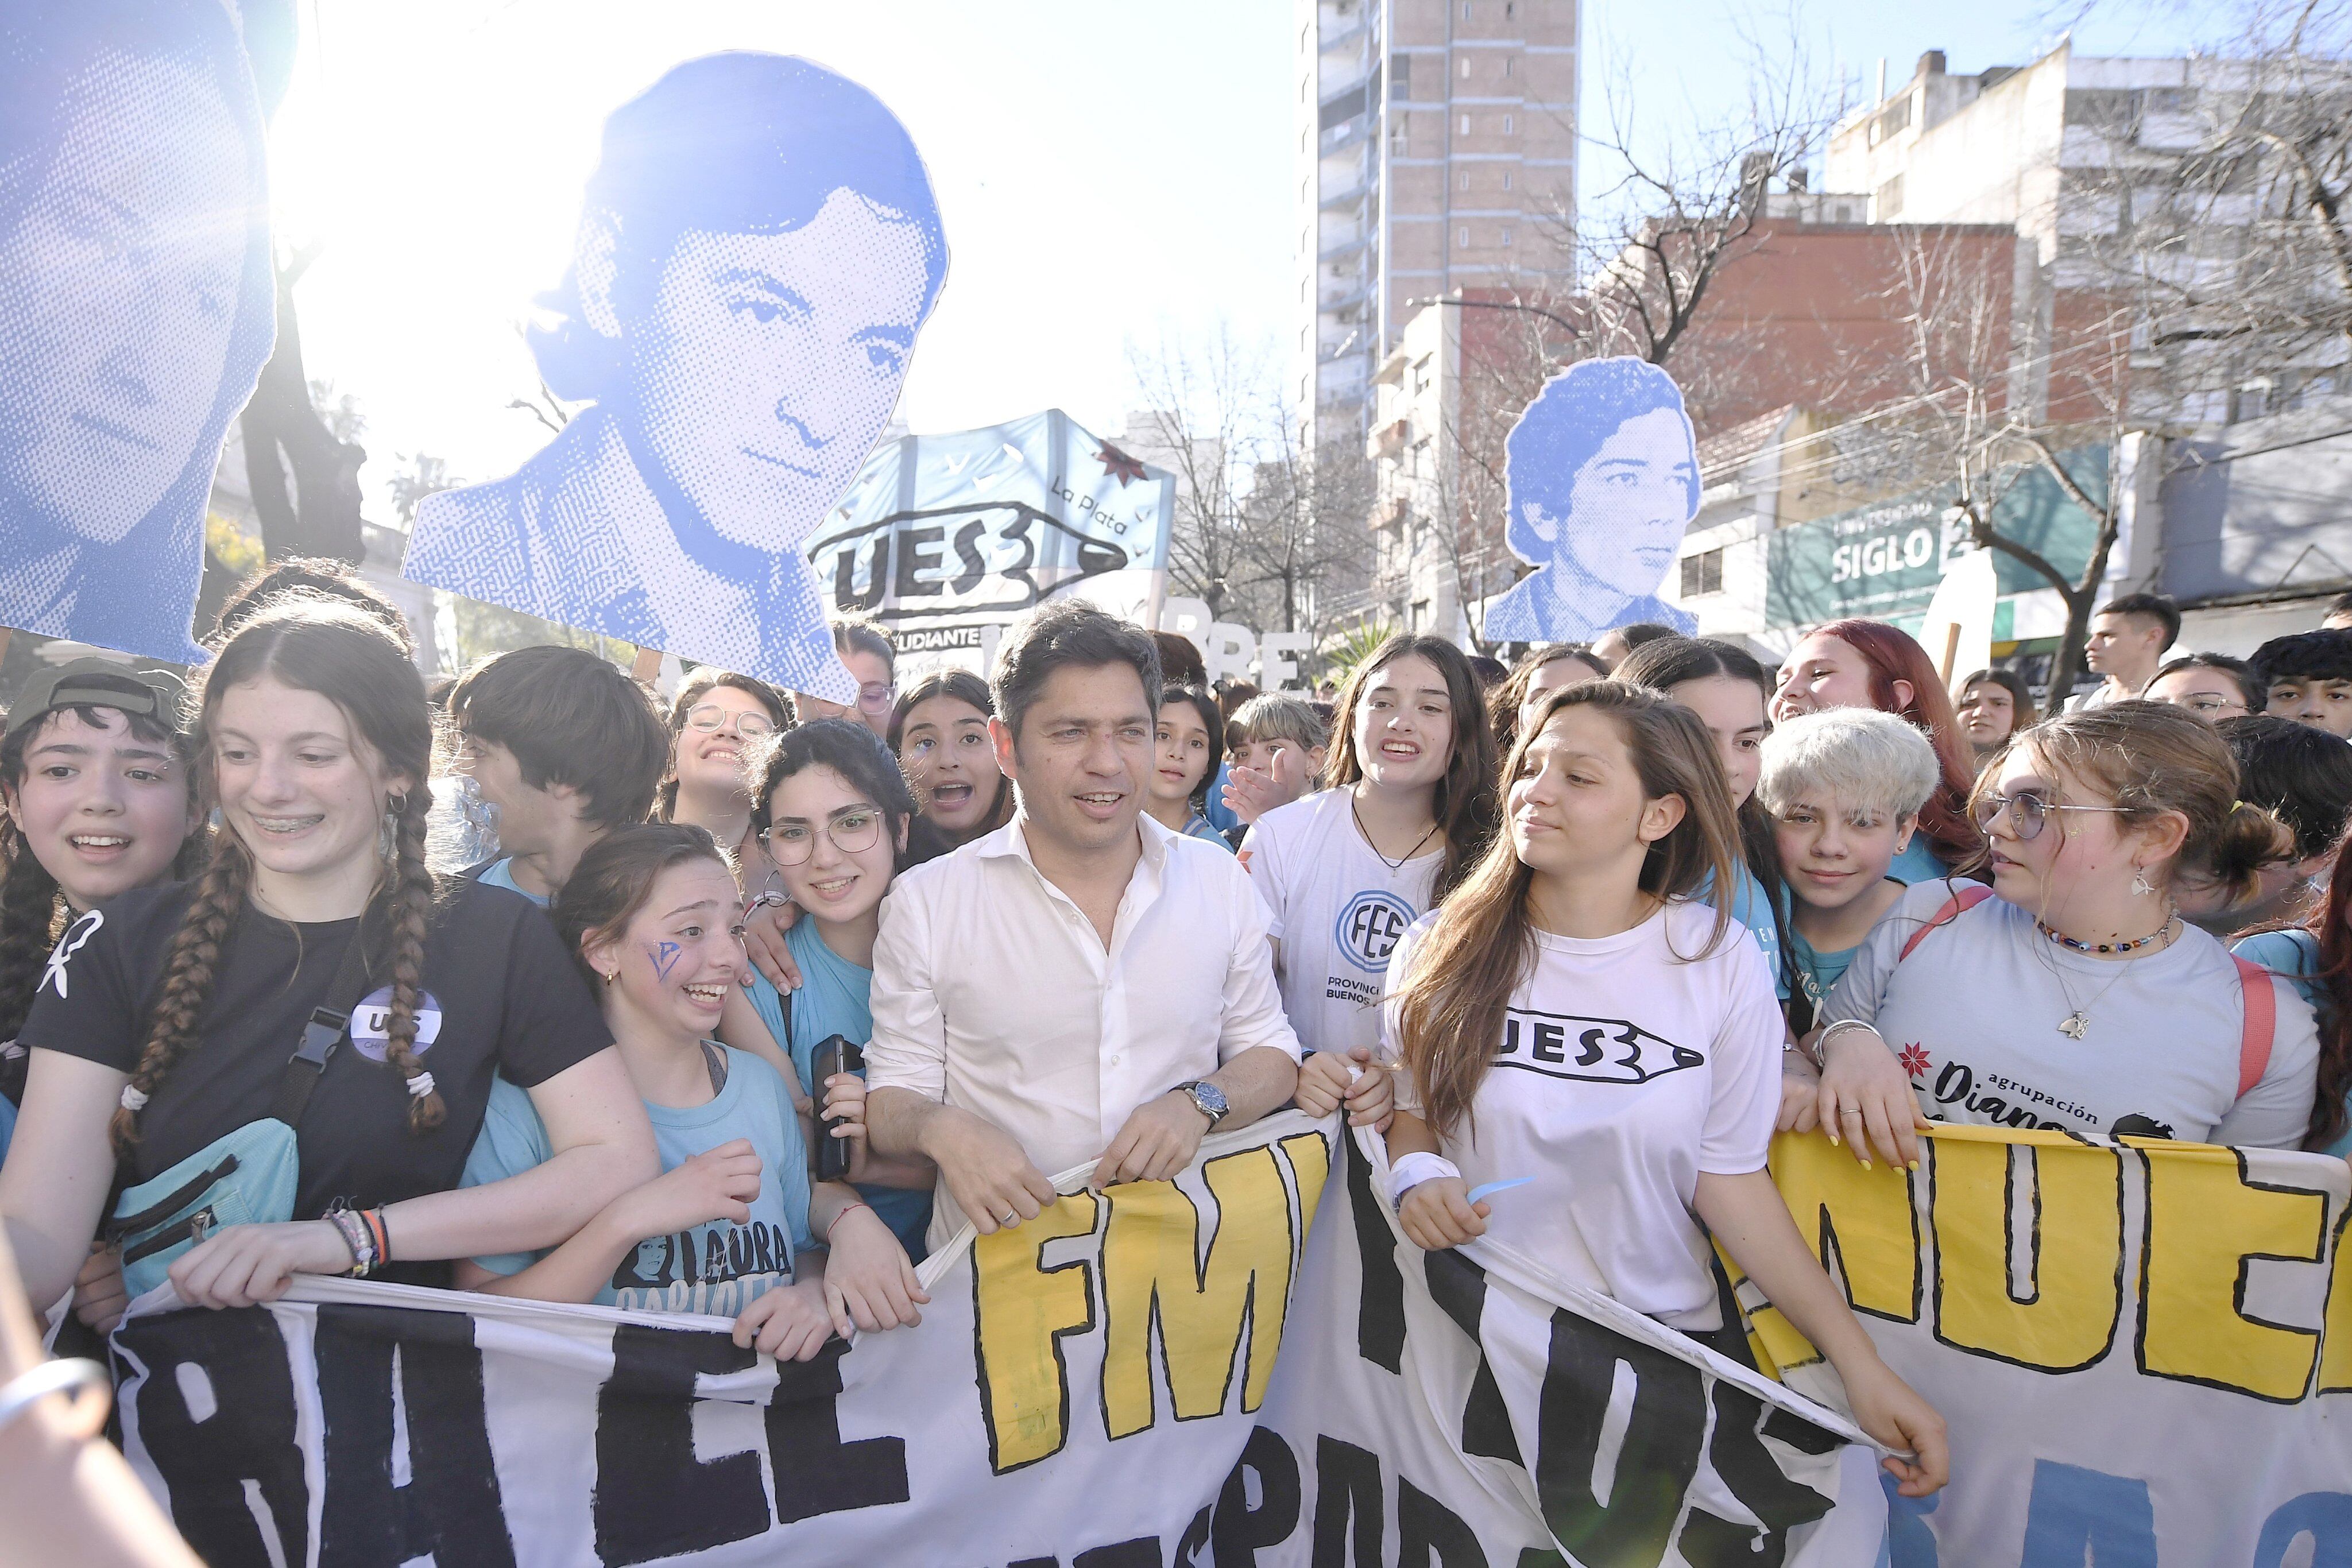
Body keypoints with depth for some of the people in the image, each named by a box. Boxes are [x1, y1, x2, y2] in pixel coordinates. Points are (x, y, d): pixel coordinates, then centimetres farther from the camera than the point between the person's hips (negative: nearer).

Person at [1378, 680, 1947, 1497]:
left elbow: (1729, 1176, -3)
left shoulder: (1722, 965, -6)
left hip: (1662, 1331, 0)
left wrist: (1859, 1360, -8)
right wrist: (1416, 1173, -15)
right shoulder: (1441, 950, -5)